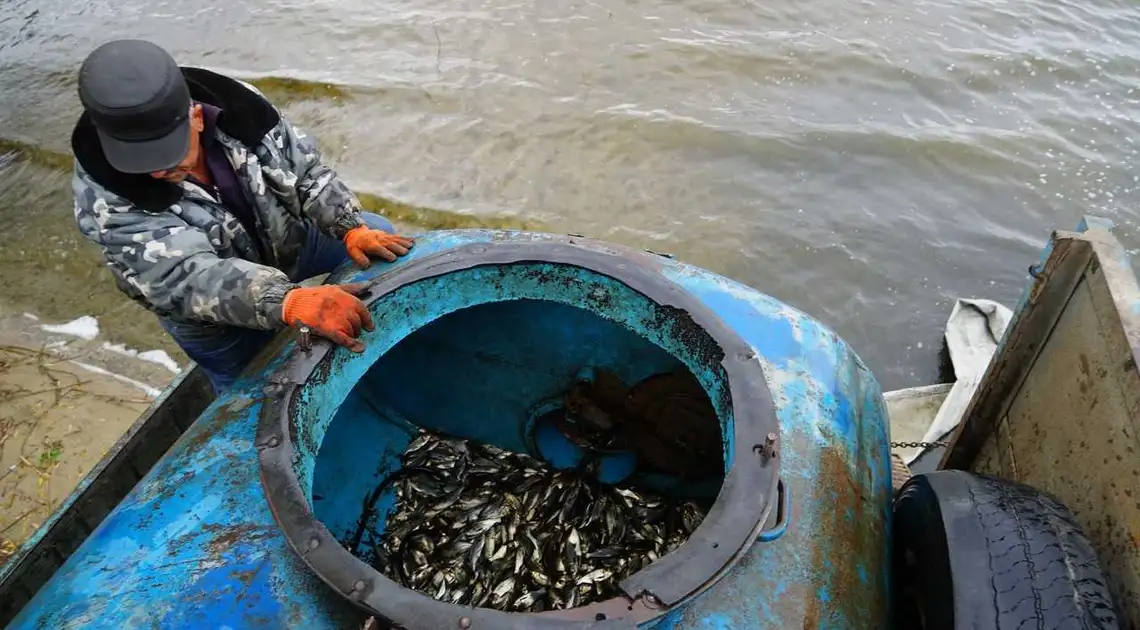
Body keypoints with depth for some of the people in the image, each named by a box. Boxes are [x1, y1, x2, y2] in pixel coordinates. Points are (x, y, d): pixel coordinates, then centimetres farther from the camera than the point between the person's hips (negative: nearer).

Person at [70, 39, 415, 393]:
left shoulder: (234, 109, -27)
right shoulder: (105, 199, -35)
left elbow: (307, 168, -14)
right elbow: (189, 277, -46)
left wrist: (353, 229, -31)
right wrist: (291, 302, -63)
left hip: (290, 243, 4)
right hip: (215, 320, -3)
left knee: (378, 233, 5)